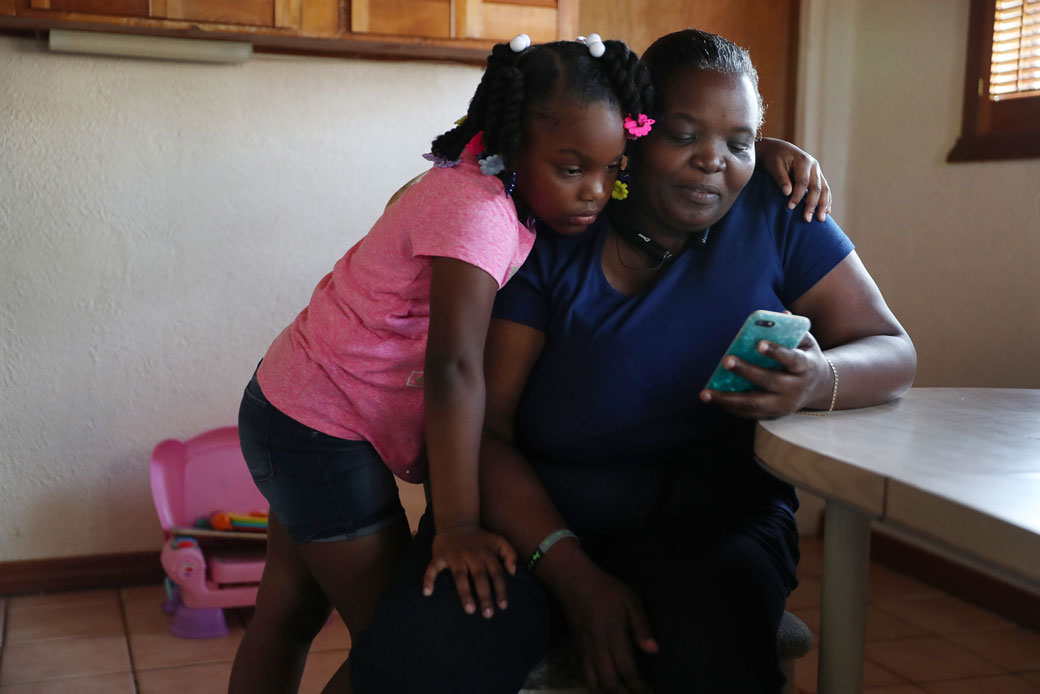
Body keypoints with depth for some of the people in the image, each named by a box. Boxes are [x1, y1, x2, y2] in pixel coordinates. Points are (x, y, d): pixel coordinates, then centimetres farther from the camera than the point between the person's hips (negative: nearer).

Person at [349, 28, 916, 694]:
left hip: (709, 520, 1)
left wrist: (816, 382, -22)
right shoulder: (552, 237, -3)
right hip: (533, 512, 0)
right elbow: (482, 425, -7)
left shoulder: (772, 211, 2)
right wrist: (573, 573, -21)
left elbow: (894, 352, 3)